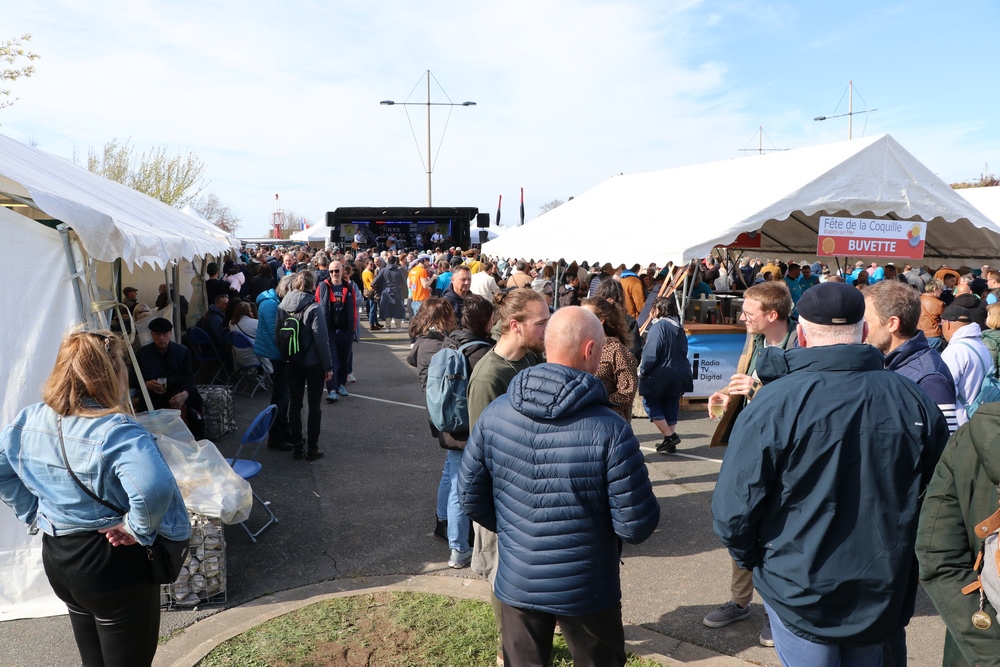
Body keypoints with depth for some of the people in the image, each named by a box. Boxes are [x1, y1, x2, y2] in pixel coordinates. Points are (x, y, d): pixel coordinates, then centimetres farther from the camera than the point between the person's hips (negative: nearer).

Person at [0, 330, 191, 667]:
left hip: (56, 557, 8)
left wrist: (33, 512, 11)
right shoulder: (116, 431, -28)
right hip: (113, 563, -8)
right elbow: (154, 487, -42)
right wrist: (140, 529, -25)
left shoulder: (29, 419, -3)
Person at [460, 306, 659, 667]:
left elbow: (470, 495, -1)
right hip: (587, 591, -2)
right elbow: (638, 526, -19)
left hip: (516, 583, 3)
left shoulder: (493, 414, -11)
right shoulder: (610, 431, -24)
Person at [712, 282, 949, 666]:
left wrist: (749, 558, 0)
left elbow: (734, 509, -20)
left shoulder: (773, 403, -23)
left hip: (800, 594, -4)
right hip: (882, 596, 4)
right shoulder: (914, 401, -9)